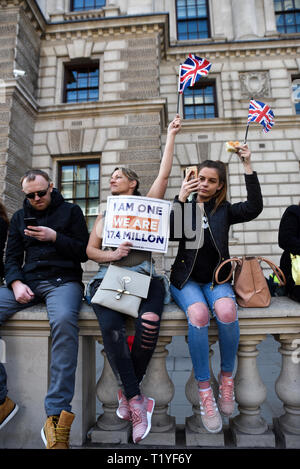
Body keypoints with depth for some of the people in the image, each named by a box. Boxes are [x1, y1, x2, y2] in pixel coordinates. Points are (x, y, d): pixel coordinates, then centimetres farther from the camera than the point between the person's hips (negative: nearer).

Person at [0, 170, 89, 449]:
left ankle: (56, 414, -29)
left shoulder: (70, 211, 10)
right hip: (27, 281, 5)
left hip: (63, 279, -4)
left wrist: (55, 237, -10)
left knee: (64, 320, -37)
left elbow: (83, 252, 4)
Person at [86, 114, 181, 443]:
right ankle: (136, 400, -16)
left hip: (143, 275, -2)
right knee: (110, 326, -30)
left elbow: (164, 173, 9)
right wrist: (112, 254, -3)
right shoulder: (104, 213, 25)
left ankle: (126, 393, -6)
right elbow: (90, 250, 18)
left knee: (149, 323, -31)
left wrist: (171, 135, 15)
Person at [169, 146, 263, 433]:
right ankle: (204, 389, -15)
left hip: (216, 278, 1)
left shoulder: (224, 210, 11)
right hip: (187, 279, -1)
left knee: (227, 311, -32)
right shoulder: (183, 206, 9)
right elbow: (170, 233, -9)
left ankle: (227, 377, -6)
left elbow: (254, 208, -8)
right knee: (198, 314, -33)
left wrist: (247, 165, -9)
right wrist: (181, 198, -15)